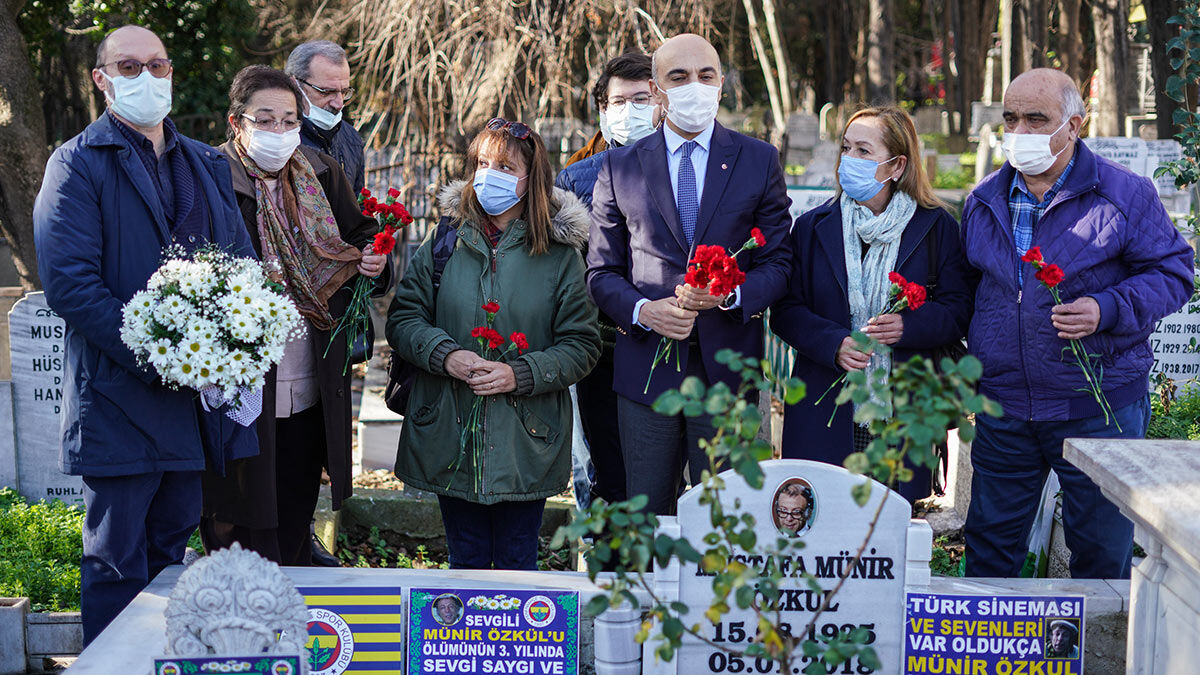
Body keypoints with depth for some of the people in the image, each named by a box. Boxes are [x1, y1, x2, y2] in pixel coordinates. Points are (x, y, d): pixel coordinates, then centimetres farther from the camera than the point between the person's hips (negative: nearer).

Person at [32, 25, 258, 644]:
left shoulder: (207, 166, 16)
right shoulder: (78, 164, -4)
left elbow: (241, 262, 16)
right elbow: (68, 283, -14)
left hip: (196, 392, 6)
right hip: (119, 399, -6)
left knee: (171, 545, 16)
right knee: (116, 566, 0)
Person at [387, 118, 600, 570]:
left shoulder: (560, 253, -1)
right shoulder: (447, 239, 4)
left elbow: (581, 345, -3)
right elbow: (403, 318, 3)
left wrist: (520, 373, -17)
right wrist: (445, 354, -15)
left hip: (527, 442, -1)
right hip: (449, 434, 2)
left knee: (516, 565, 8)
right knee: (466, 562, 12)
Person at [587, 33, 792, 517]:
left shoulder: (759, 161, 6)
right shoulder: (619, 167, 7)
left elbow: (778, 263, 5)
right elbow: (602, 271, 8)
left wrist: (730, 293, -16)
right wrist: (641, 310, -12)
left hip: (727, 369, 0)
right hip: (646, 369, 1)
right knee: (644, 523, 8)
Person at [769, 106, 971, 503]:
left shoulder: (936, 228, 4)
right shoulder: (813, 227, 7)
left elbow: (958, 310, 2)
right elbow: (785, 311, 4)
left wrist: (908, 326, -17)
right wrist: (834, 343, -14)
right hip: (826, 412, 1)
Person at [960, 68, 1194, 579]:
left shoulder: (1126, 196, -5)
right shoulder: (984, 202, 9)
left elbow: (1172, 272, -4)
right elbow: (965, 288, 19)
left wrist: (1107, 311, -20)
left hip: (1099, 407, -3)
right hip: (1002, 409, 4)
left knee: (1101, 547, 8)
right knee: (989, 542, 12)